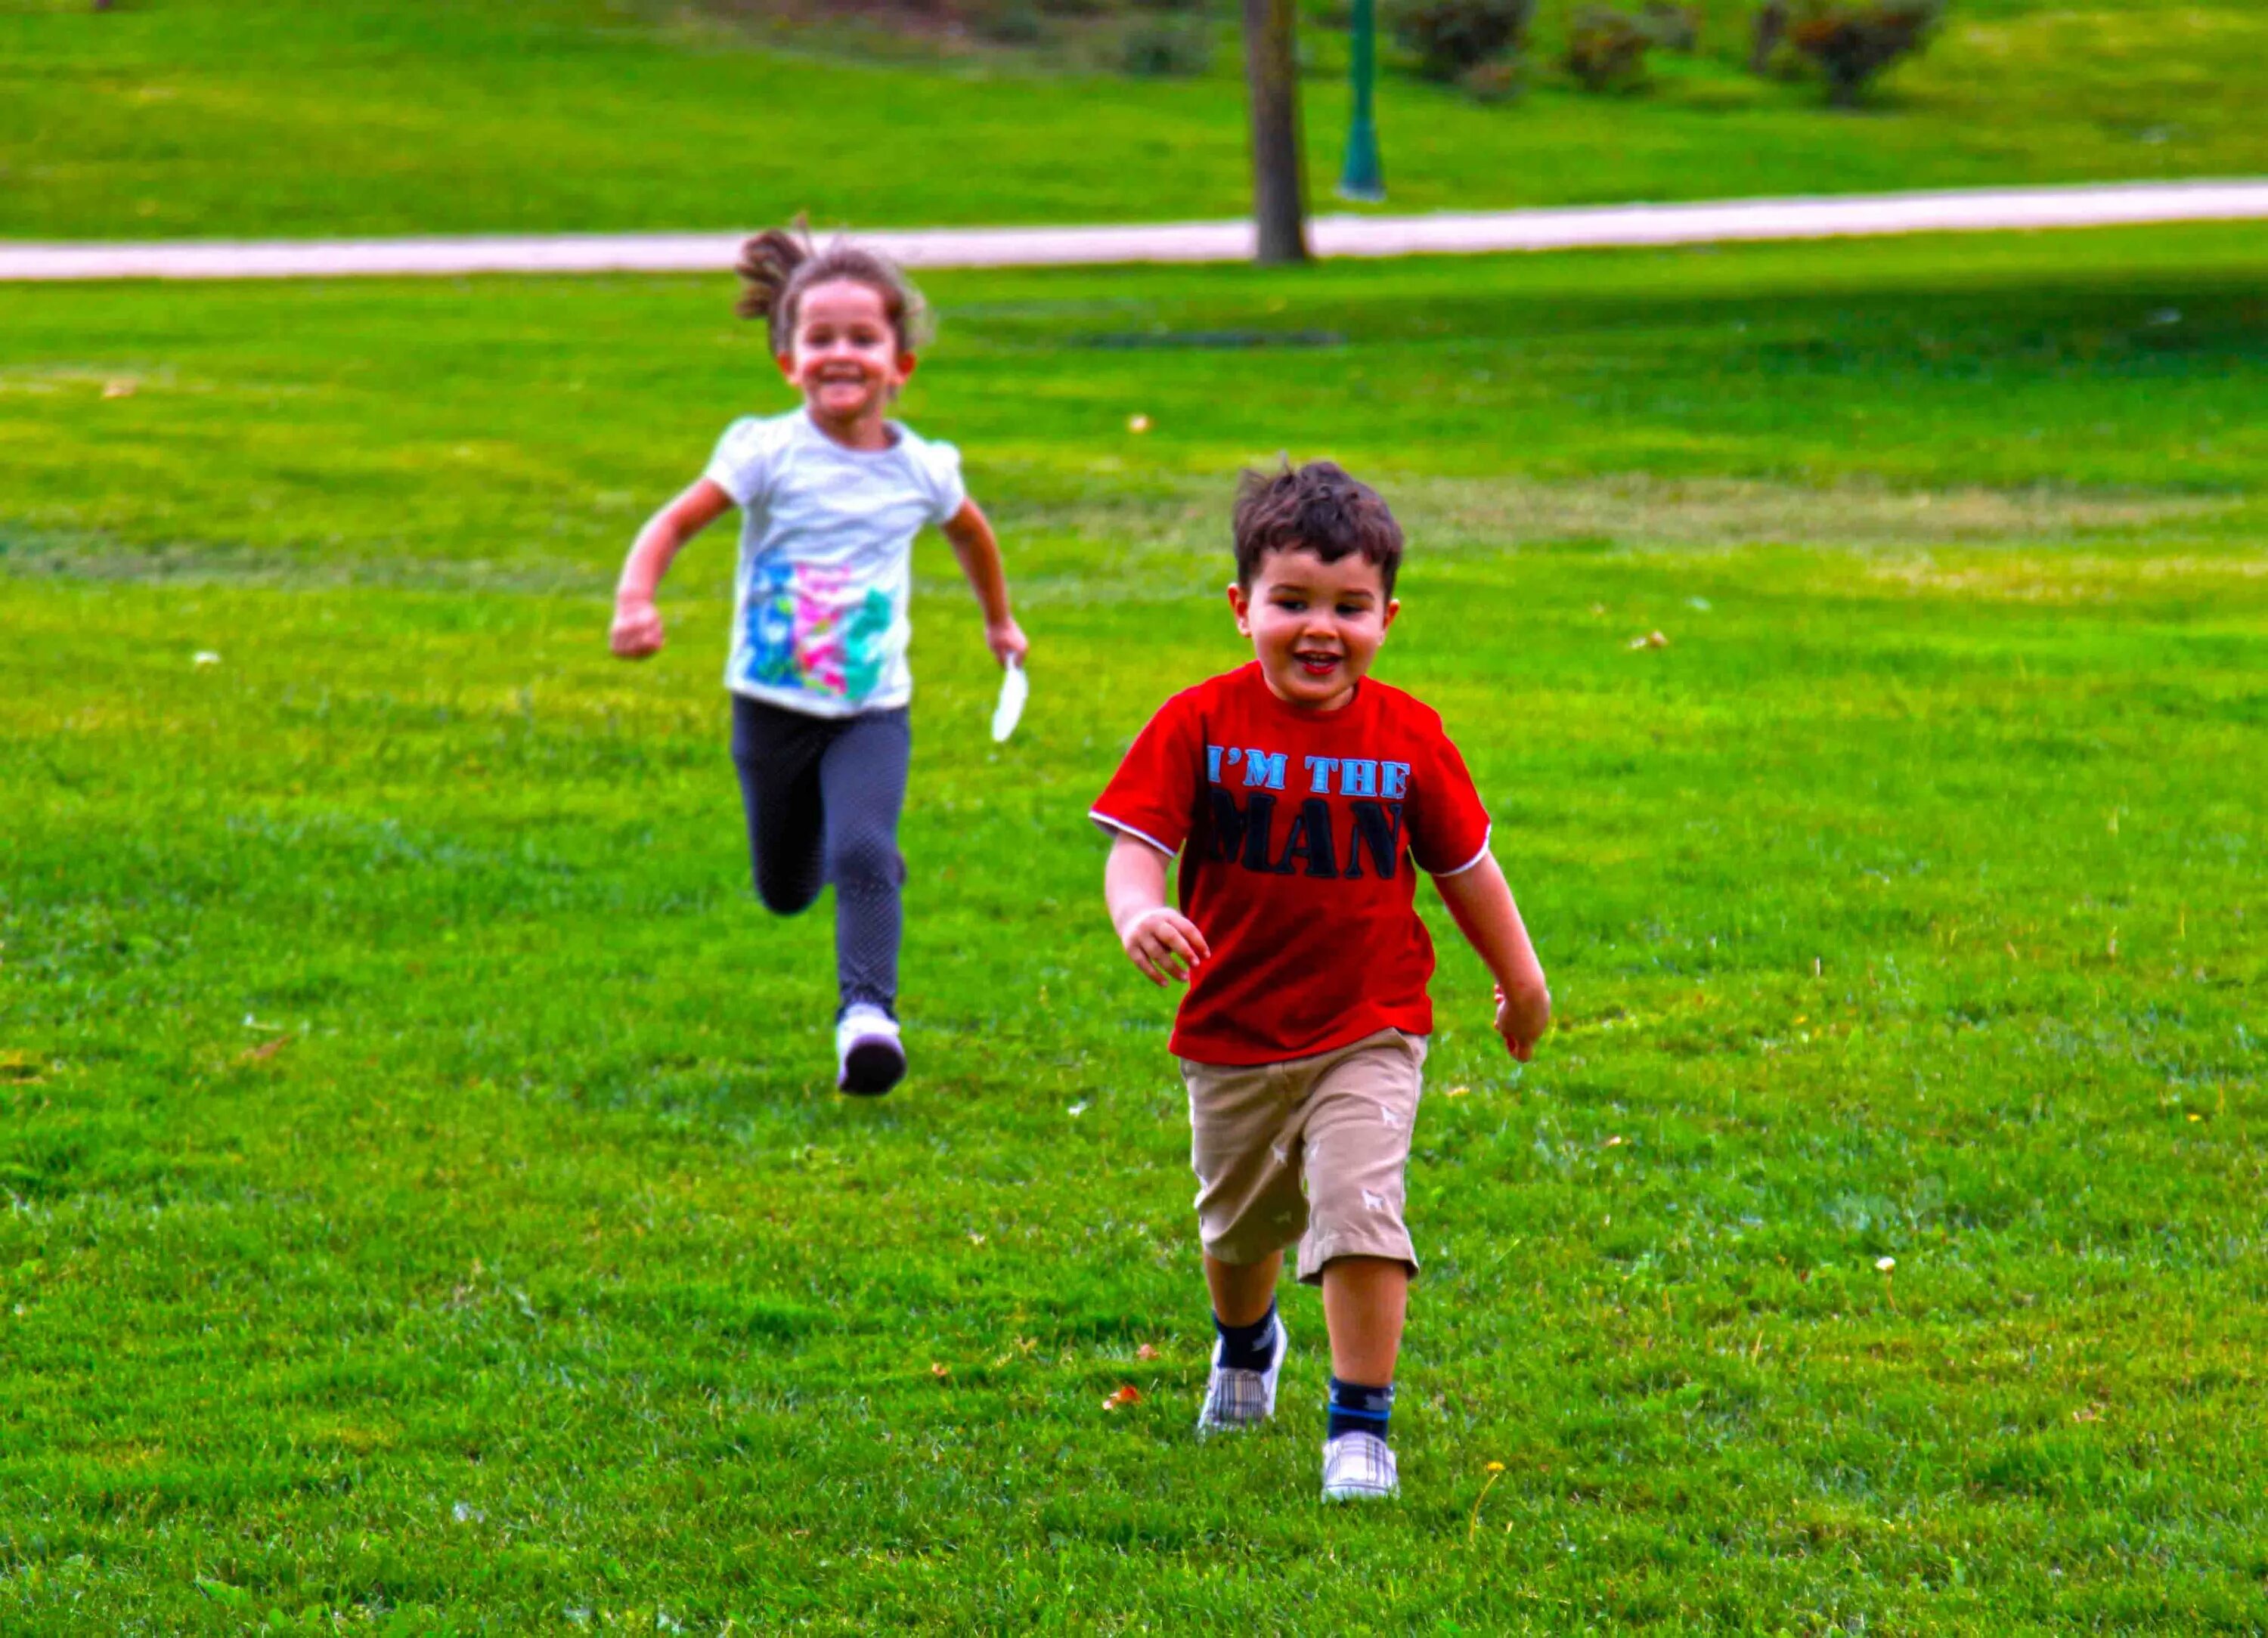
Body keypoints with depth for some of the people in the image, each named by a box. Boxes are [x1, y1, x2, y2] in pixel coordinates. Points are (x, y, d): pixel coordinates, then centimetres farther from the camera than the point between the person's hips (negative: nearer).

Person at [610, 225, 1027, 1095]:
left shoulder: (921, 470, -2)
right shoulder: (770, 454, -11)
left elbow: (970, 531, 21)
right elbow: (673, 524, -15)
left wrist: (999, 621, 35)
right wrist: (635, 600, -35)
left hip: (873, 708, 0)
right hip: (774, 704, 0)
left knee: (863, 857, -25)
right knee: (784, 891, 15)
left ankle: (868, 1012, -26)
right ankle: (860, 848, 48)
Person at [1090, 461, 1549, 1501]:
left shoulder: (1406, 735, -5)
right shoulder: (1199, 725, -10)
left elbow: (1464, 865, 8)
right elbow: (1138, 844, -13)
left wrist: (1519, 978, 18)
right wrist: (1140, 917, -36)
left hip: (1370, 1033, -1)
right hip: (1234, 1034, 1)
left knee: (1358, 1213, -18)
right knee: (1241, 1224, 21)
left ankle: (1360, 1422, -8)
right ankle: (1245, 1341, 53)